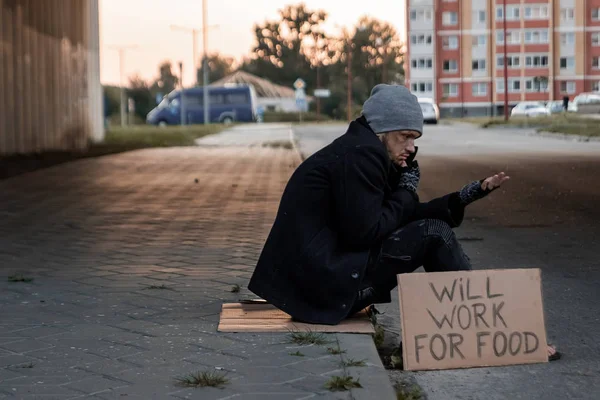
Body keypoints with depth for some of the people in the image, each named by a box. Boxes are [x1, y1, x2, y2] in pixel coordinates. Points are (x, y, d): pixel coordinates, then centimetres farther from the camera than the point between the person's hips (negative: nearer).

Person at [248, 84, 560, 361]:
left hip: (319, 277, 10)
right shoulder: (360, 155, -15)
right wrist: (407, 192, -5)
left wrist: (469, 194, 9)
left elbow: (405, 217, 15)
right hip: (327, 281, -10)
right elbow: (364, 232, -21)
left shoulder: (364, 152, 15)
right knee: (433, 234, -10)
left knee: (426, 226, 17)